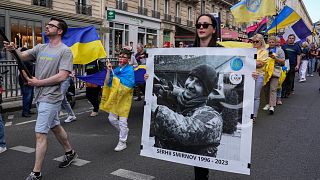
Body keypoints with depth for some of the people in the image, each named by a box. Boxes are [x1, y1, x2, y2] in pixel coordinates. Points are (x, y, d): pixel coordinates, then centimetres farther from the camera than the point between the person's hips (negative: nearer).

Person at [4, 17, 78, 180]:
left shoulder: (65, 51, -10)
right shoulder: (40, 48, 11)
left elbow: (62, 76, -18)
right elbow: (22, 56, 0)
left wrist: (39, 82, -13)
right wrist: (13, 50, -22)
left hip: (50, 98, -7)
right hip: (40, 97, 7)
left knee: (40, 134, -6)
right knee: (55, 126, 20)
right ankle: (70, 153, 39)